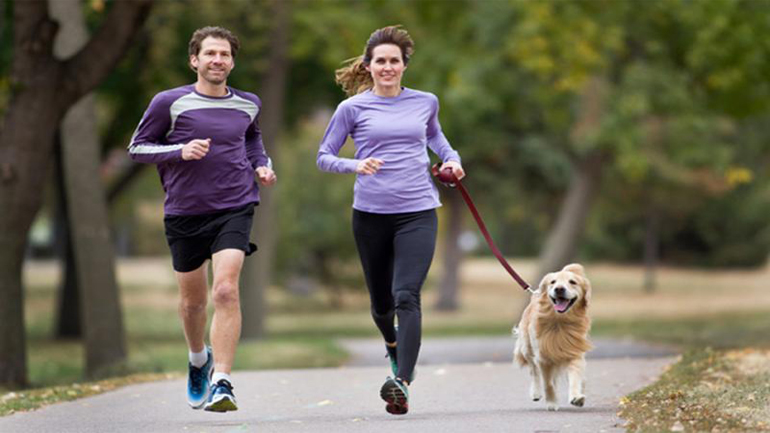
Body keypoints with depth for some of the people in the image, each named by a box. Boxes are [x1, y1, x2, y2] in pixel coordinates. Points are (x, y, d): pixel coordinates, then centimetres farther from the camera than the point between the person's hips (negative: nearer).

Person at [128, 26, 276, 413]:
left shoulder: (247, 104, 7)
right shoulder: (170, 103, -4)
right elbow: (137, 147, 0)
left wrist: (261, 165, 9)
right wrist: (181, 151, -15)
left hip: (234, 209, 0)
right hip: (184, 212, 0)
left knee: (225, 291, -19)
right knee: (192, 300, 13)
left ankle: (221, 382, -19)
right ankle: (199, 360, 44)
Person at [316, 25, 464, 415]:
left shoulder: (425, 103, 8)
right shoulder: (353, 108, 1)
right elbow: (324, 157, 3)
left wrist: (451, 158, 12)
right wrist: (355, 165, -15)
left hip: (418, 212, 0)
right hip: (371, 214, 1)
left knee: (406, 296, -18)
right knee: (381, 301, 14)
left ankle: (402, 384, -27)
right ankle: (393, 345, 49)